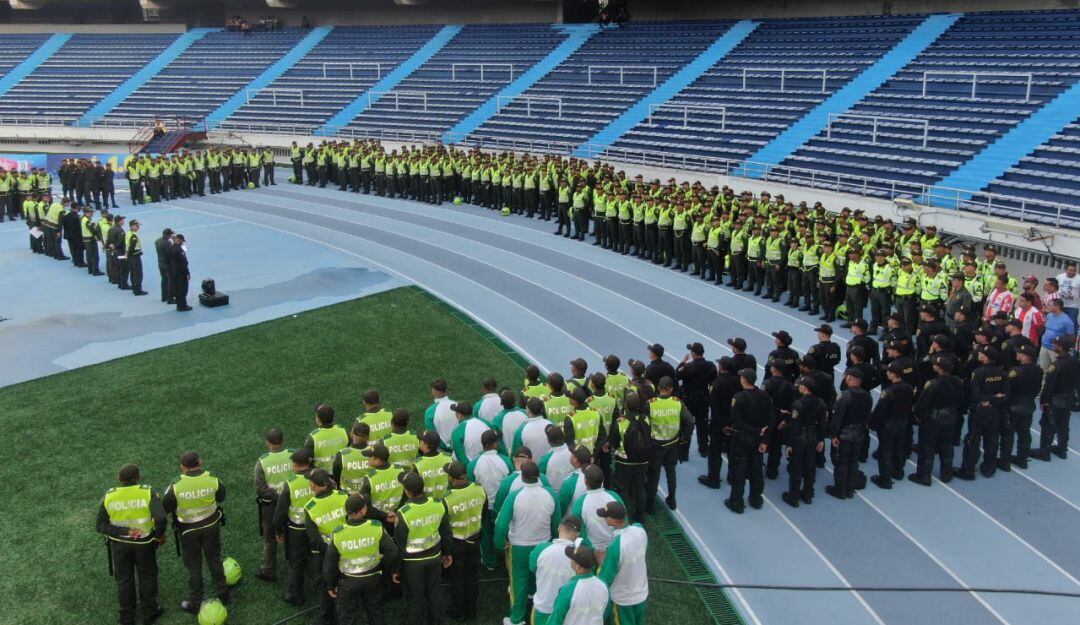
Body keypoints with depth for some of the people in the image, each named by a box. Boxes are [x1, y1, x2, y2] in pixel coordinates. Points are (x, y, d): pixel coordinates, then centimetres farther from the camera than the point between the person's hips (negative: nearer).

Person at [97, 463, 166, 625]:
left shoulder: (109, 496, -14)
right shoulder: (147, 492, -22)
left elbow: (101, 526, -15)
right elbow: (160, 517, -32)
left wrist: (124, 531, -17)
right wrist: (160, 535, -14)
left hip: (119, 543, 2)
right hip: (144, 542, -2)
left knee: (124, 579, 20)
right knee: (147, 576, 20)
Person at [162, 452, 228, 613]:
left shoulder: (176, 486, -23)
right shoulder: (213, 480, -17)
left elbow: (166, 508, -10)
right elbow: (221, 497, 0)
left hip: (189, 530, -2)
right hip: (211, 525, 2)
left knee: (193, 565, 14)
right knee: (214, 559, 22)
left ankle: (195, 603, 25)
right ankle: (222, 593, 36)